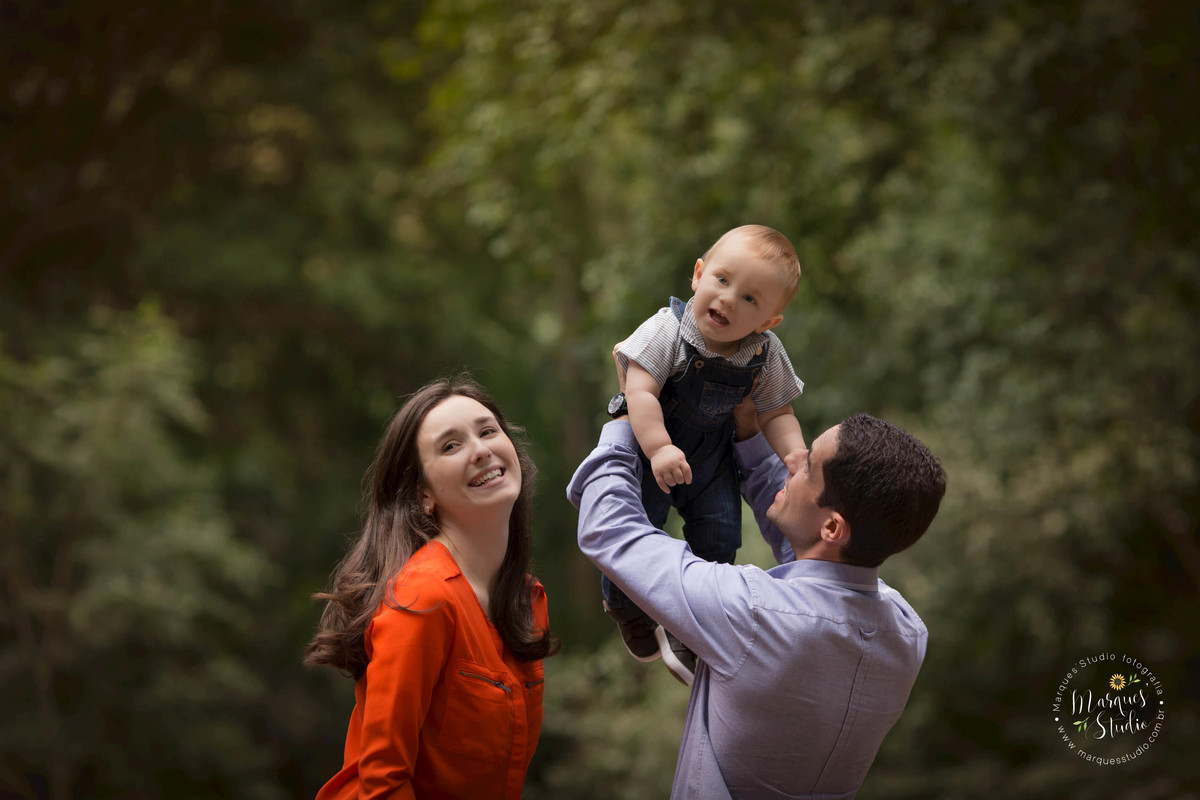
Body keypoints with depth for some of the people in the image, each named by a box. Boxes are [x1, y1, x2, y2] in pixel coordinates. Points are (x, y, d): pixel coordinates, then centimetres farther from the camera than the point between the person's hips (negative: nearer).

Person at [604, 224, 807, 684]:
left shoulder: (766, 357, -12)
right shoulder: (667, 331, -24)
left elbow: (776, 414, -1)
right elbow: (640, 391, -29)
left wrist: (796, 456, -19)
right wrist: (658, 447, -41)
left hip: (713, 457, 3)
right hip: (651, 445, -3)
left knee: (719, 538, 1)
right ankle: (627, 604, 27)